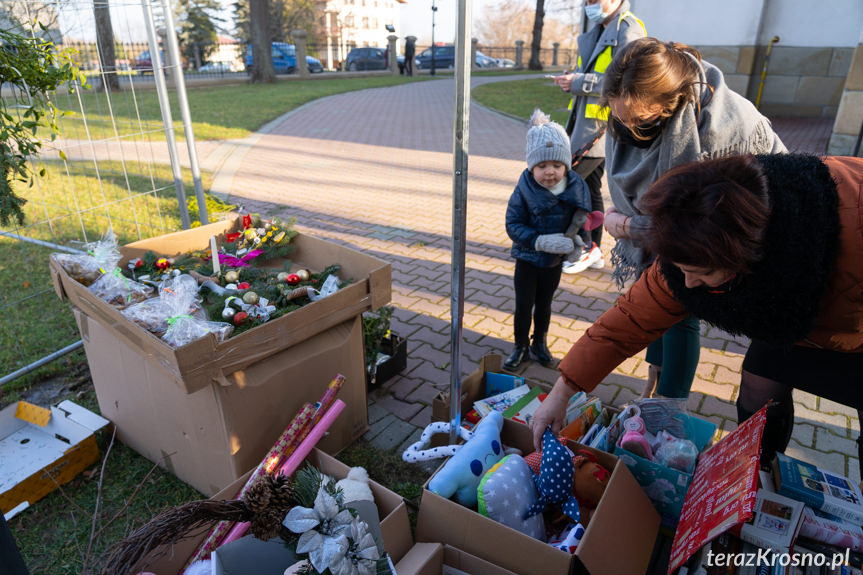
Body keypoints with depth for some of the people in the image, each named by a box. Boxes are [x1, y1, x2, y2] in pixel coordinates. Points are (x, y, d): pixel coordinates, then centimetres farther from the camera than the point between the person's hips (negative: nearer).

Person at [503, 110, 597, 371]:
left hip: (554, 261, 2)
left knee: (544, 304, 20)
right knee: (523, 306, 8)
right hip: (527, 259, -2)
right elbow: (513, 224, -19)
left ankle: (540, 343, 41)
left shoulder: (577, 188, -12)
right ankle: (521, 348, 29)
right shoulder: (524, 190, -20)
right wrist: (541, 241, -30)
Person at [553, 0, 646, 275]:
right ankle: (594, 252, 22)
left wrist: (579, 83, -20)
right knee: (589, 186, 12)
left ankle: (586, 246, 3)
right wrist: (575, 77, 4)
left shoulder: (628, 30, -12)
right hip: (587, 121, 10)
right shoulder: (599, 30, 17)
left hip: (601, 124, -10)